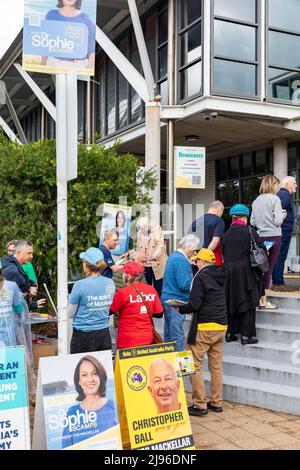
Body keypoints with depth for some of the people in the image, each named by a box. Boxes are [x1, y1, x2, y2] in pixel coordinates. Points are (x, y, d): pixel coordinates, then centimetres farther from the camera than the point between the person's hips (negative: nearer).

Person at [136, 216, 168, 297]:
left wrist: (154, 256, -27)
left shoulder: (156, 228, -4)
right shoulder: (140, 232, 7)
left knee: (158, 287, -2)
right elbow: (139, 247, 13)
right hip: (145, 264, 4)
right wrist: (140, 257, -6)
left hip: (157, 264, -3)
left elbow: (160, 244, -13)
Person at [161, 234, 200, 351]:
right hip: (176, 302, -10)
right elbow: (184, 285, -23)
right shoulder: (182, 260, -18)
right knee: (178, 336, -4)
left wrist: (193, 278, 12)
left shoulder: (173, 256, 12)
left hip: (167, 300, 10)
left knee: (169, 333, 17)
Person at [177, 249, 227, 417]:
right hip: (221, 325, 8)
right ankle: (217, 403, 18)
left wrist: (181, 309, 2)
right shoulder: (221, 276, 10)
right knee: (216, 366, 13)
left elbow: (194, 305, -16)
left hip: (204, 327, -7)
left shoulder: (201, 277, -12)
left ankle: (200, 405, 2)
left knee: (195, 365, 1)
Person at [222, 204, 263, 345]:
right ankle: (246, 335, 4)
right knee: (247, 304, 3)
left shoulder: (226, 234, 2)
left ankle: (230, 333, 19)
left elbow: (223, 254, 7)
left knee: (231, 302, 13)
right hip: (246, 273, -4)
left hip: (229, 272, 5)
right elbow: (261, 249, -7)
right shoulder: (250, 232, -11)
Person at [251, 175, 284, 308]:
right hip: (274, 236, -5)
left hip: (260, 237, 5)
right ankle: (263, 300, 1)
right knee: (269, 268, -1)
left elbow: (252, 222, 11)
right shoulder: (275, 199, -8)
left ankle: (259, 298, 12)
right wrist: (282, 216, 6)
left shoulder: (256, 201, 9)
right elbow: (278, 221, -14)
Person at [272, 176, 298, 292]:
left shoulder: (279, 193, 20)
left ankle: (276, 283, 16)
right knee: (280, 257, -8)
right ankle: (279, 284, -7)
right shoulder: (286, 194, -10)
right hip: (284, 230, -10)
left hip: (279, 231, 10)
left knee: (277, 257, 11)